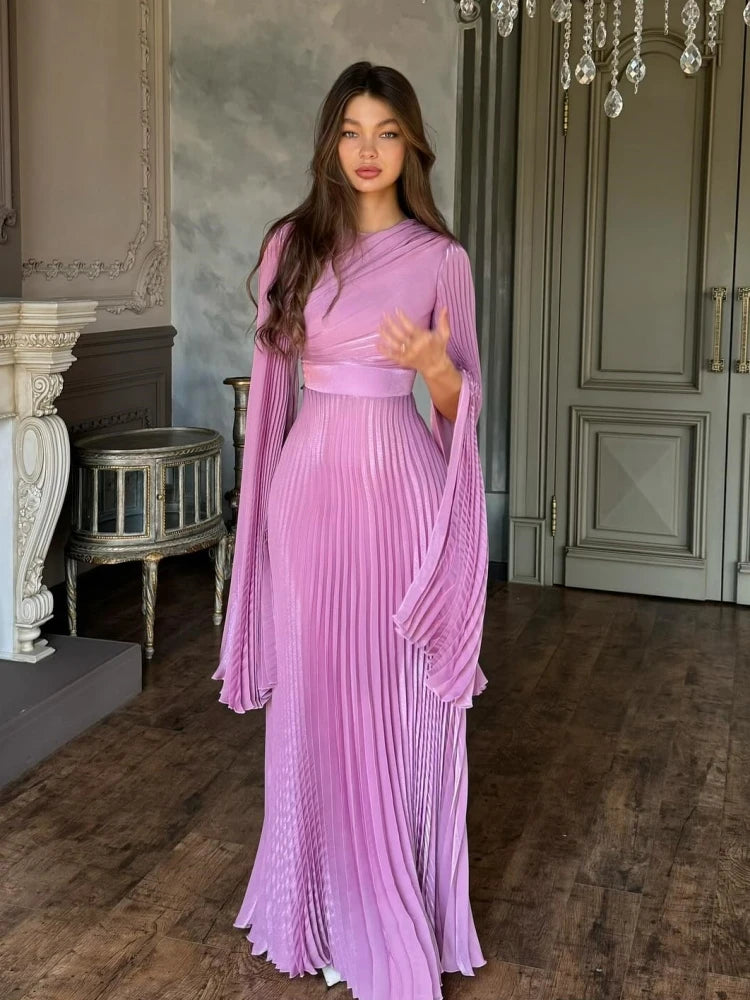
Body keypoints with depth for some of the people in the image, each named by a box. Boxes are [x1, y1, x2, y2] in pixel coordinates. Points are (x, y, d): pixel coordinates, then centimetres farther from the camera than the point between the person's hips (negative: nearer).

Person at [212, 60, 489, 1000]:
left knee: (401, 699, 4)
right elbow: (273, 375, 9)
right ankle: (327, 909, 25)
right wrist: (267, 491, 6)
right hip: (311, 478, 2)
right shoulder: (292, 243, 6)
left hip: (401, 484, -1)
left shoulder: (441, 257, 2)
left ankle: (404, 916, 21)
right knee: (315, 694, 7)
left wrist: (434, 367, -18)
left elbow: (463, 400, 4)